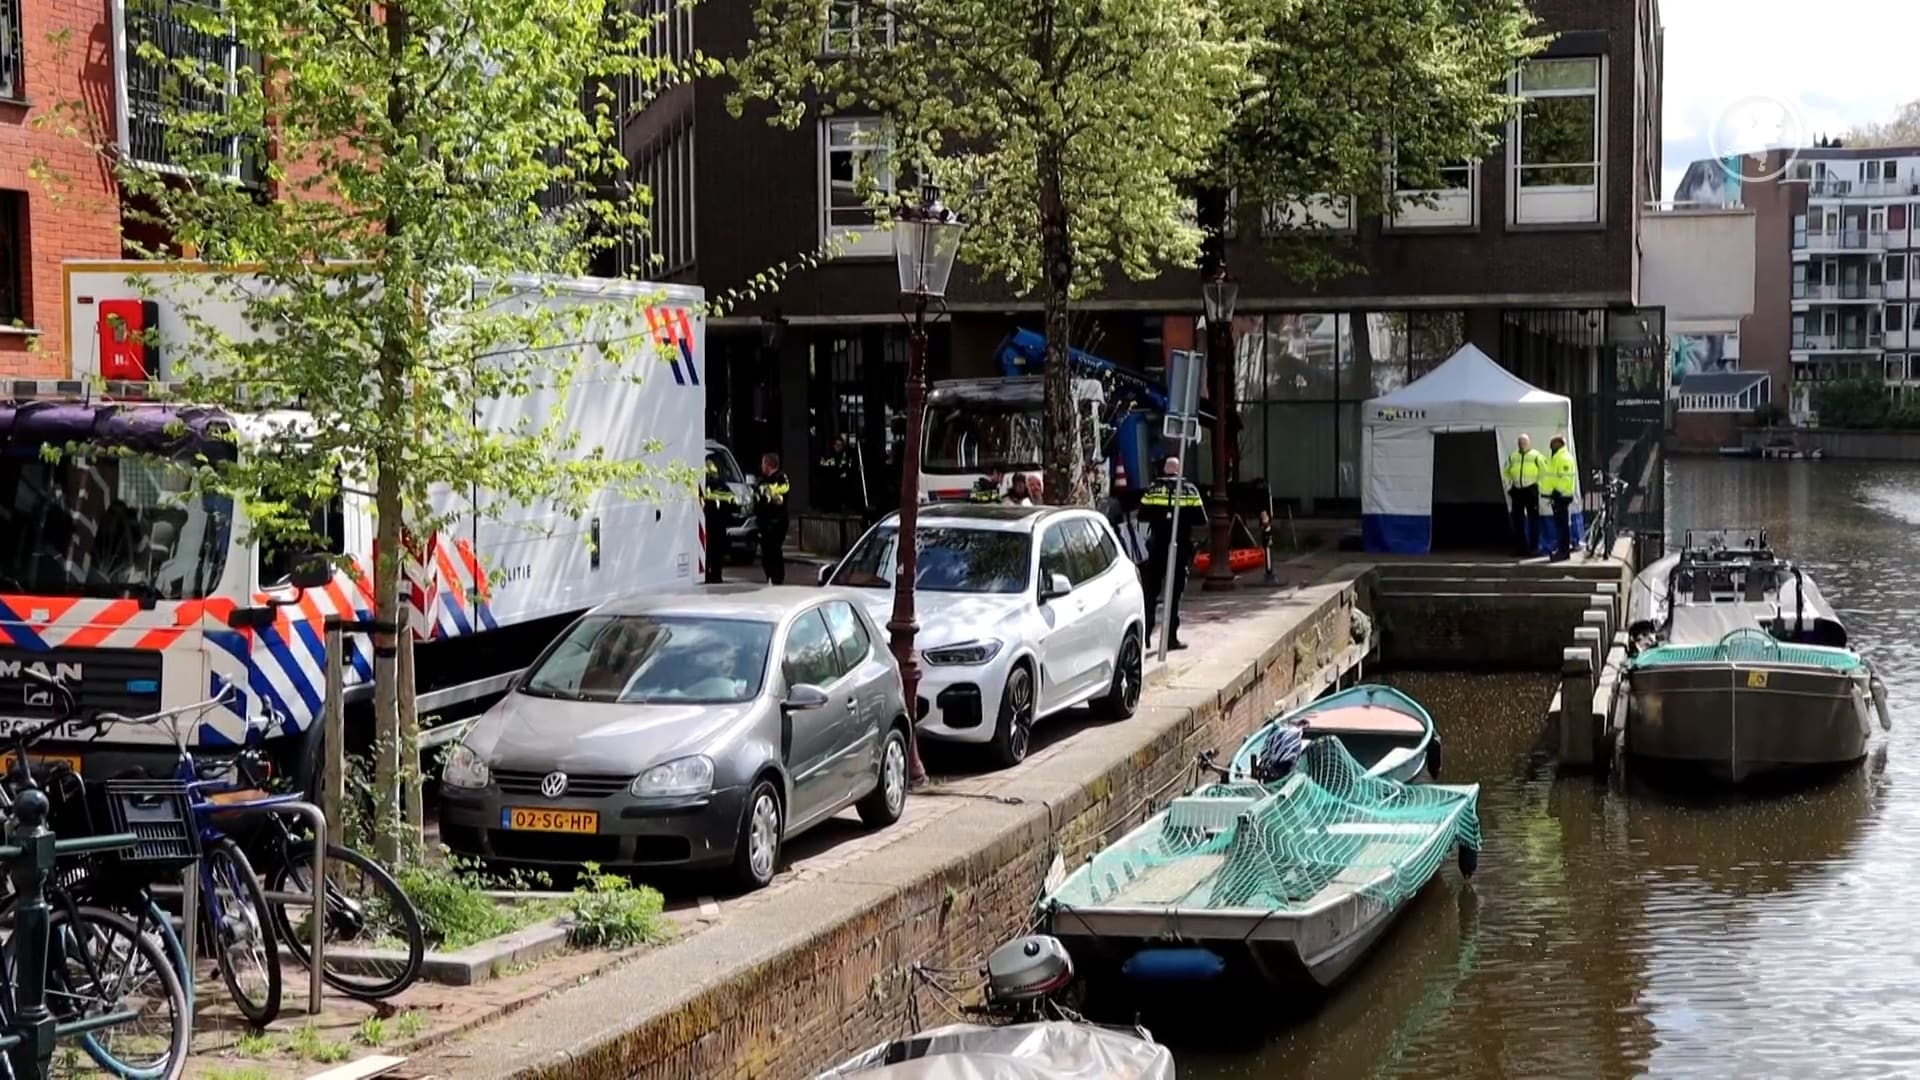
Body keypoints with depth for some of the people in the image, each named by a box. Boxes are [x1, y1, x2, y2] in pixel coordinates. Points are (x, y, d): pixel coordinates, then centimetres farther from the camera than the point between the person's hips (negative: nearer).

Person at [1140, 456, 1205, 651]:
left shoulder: (1152, 490, 0)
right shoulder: (1189, 491, -3)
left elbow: (1142, 515, -1)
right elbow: (1200, 519, -4)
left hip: (1157, 547, 1)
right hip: (1180, 548, -1)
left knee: (1150, 591, 9)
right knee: (1174, 593, 3)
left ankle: (1145, 634, 7)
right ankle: (1171, 637, 1)